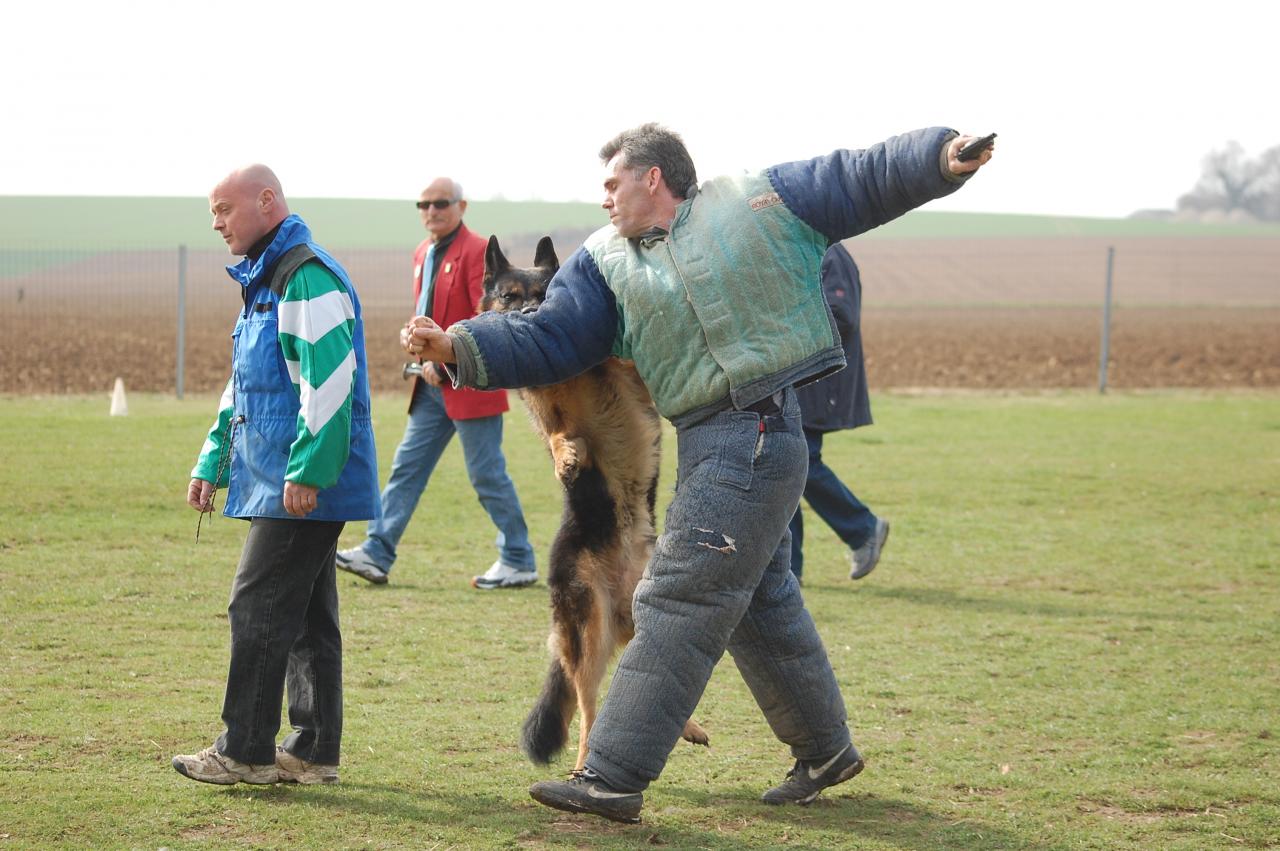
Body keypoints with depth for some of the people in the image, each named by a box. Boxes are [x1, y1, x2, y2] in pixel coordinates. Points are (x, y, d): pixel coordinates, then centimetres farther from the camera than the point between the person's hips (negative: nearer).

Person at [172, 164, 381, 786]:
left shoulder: (308, 279, -15)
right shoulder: (262, 280, 19)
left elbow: (330, 384, -23)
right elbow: (243, 387, 27)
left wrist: (305, 473, -25)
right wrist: (211, 464, 23)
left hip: (304, 485, -10)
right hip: (274, 480, 10)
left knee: (258, 608, -7)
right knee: (304, 616, 11)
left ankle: (245, 751, -1)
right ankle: (313, 751, 15)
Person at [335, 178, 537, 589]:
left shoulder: (477, 251, -13)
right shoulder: (422, 254, 14)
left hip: (469, 383, -8)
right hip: (433, 385, 8)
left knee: (487, 474, -2)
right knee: (407, 465, 6)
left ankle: (519, 562, 9)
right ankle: (377, 554, 7)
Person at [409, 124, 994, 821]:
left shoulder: (757, 201, 1)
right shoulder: (604, 260, 13)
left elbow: (866, 180, 2)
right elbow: (546, 338, 4)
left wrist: (942, 156, -12)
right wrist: (460, 346, -10)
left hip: (755, 434, -7)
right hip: (706, 443, 7)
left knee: (677, 601, -9)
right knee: (763, 606, 18)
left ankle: (613, 777, -9)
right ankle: (824, 750, 35)